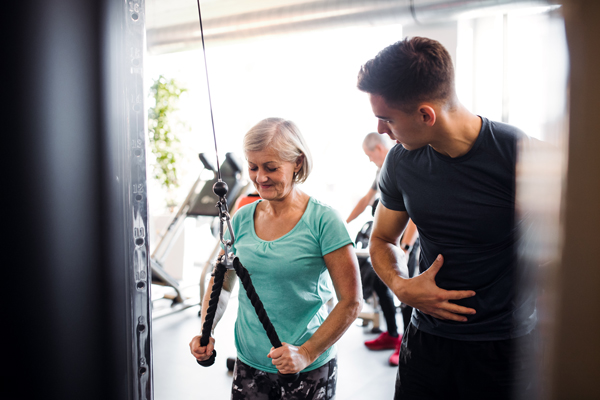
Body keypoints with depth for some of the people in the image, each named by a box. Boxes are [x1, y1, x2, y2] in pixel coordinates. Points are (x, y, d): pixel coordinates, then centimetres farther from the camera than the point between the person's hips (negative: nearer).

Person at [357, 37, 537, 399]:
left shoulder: (520, 155, -18)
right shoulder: (401, 163, -4)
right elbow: (383, 240, 10)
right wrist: (401, 285, -10)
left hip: (506, 347, -3)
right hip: (426, 341, 4)